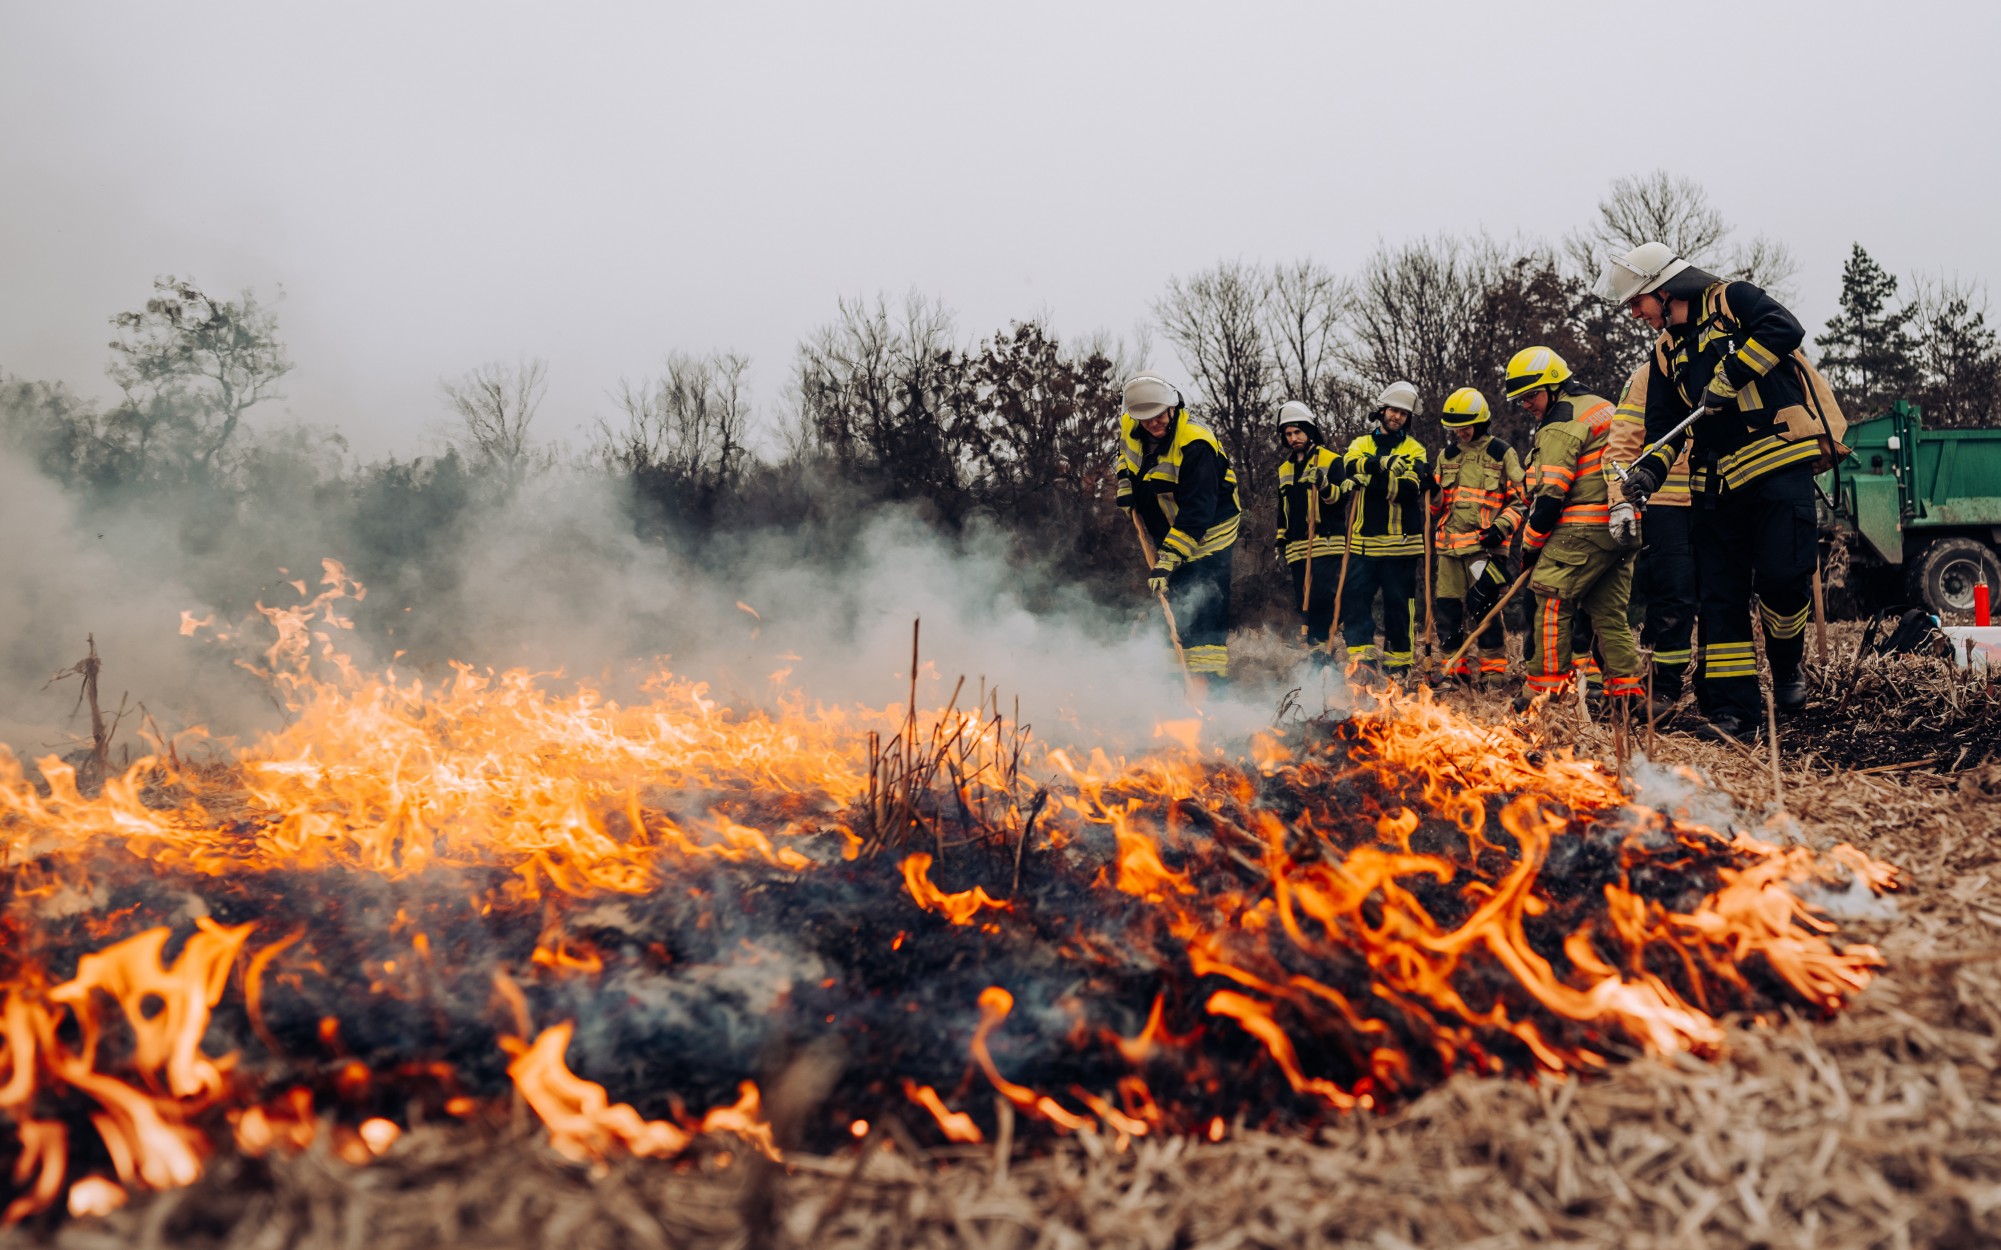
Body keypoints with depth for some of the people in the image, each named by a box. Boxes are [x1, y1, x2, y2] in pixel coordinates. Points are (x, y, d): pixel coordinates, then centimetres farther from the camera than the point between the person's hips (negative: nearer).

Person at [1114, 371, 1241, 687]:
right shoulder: (1129, 427, -6)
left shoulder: (1195, 445, -29)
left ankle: (1211, 682, -18)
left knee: (1205, 614, -16)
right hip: (1165, 537, 8)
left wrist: (1168, 560, -35)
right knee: (1173, 610, 12)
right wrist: (1126, 487, 7)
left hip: (1207, 535, -8)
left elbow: (1196, 512, -32)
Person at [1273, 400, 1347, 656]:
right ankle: (1314, 645, 9)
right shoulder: (1284, 469, 21)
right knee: (1304, 601, 4)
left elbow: (1343, 498, -6)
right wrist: (1281, 541, 22)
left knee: (1319, 595, -18)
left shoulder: (1330, 460, 3)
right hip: (1297, 547, 6)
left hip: (1326, 544, -6)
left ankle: (1319, 645, -15)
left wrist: (1325, 486, -24)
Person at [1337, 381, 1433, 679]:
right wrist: (1385, 463, -28)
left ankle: (1398, 662, 13)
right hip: (1363, 542, 2)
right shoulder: (1361, 444, 13)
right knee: (1354, 598, -6)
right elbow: (1352, 464, -11)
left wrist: (1372, 478, -21)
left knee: (1397, 604, 4)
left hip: (1400, 544, -2)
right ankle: (1362, 655, -2)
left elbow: (1409, 489, -11)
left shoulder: (1414, 450, 7)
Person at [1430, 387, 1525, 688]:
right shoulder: (1446, 456, 16)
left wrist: (1501, 527, -12)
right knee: (1448, 607, 4)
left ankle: (1494, 671, 0)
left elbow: (1519, 499, 2)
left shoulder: (1502, 454, 3)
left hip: (1485, 545, -5)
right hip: (1450, 545, 5)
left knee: (1484, 607, -10)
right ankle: (1456, 669, 15)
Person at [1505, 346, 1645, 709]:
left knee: (1550, 602, -6)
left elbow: (1550, 493, -14)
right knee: (1608, 610, 12)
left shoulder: (1560, 424, -9)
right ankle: (1627, 688, 12)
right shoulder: (1599, 406, 21)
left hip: (1585, 530, -10)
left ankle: (1546, 687, -6)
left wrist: (1530, 543, -5)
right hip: (1624, 528, 10)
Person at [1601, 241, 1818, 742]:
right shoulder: (1666, 353, 19)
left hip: (1778, 464, -6)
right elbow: (1665, 425, 15)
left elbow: (1784, 329, -16)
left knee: (1782, 576, -15)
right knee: (1718, 598, 1)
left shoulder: (1732, 301, 2)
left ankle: (1786, 662, 16)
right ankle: (1734, 710, 4)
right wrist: (1651, 468, -4)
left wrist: (1727, 377, -18)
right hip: (1715, 484, 7)